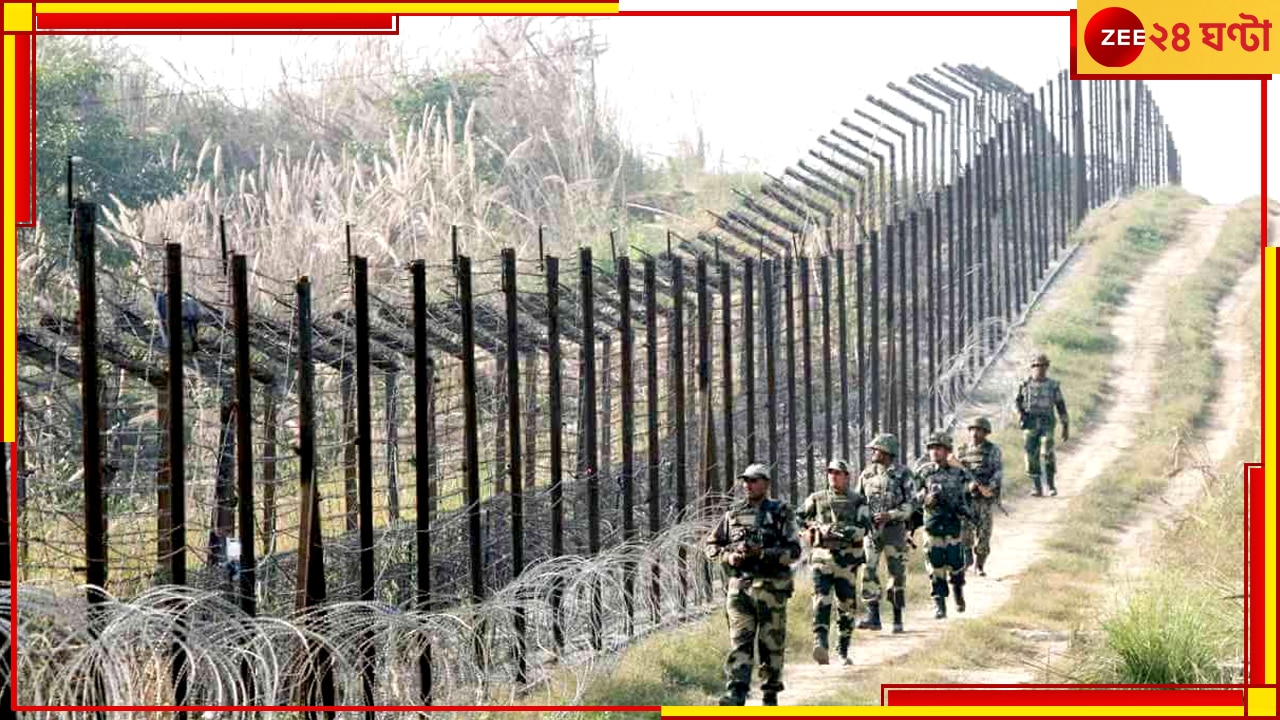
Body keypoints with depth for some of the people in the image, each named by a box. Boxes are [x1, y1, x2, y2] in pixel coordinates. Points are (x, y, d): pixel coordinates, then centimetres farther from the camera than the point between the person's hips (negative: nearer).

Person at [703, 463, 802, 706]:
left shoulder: (781, 513, 2)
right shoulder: (733, 513, 11)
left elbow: (793, 551, -5)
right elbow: (710, 545, 16)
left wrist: (763, 554, -17)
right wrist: (728, 556, -4)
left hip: (771, 588, -2)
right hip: (739, 587, 2)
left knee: (772, 643, 5)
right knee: (739, 642, -8)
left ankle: (770, 693, 17)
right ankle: (735, 693, -17)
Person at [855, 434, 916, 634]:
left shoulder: (902, 474, -3)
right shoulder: (867, 474, 10)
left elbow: (911, 503, -6)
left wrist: (890, 515, -17)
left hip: (894, 528, -3)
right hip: (871, 528, 3)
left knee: (897, 573, 1)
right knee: (868, 571, -7)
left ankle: (897, 618, 9)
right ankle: (873, 616, -6)